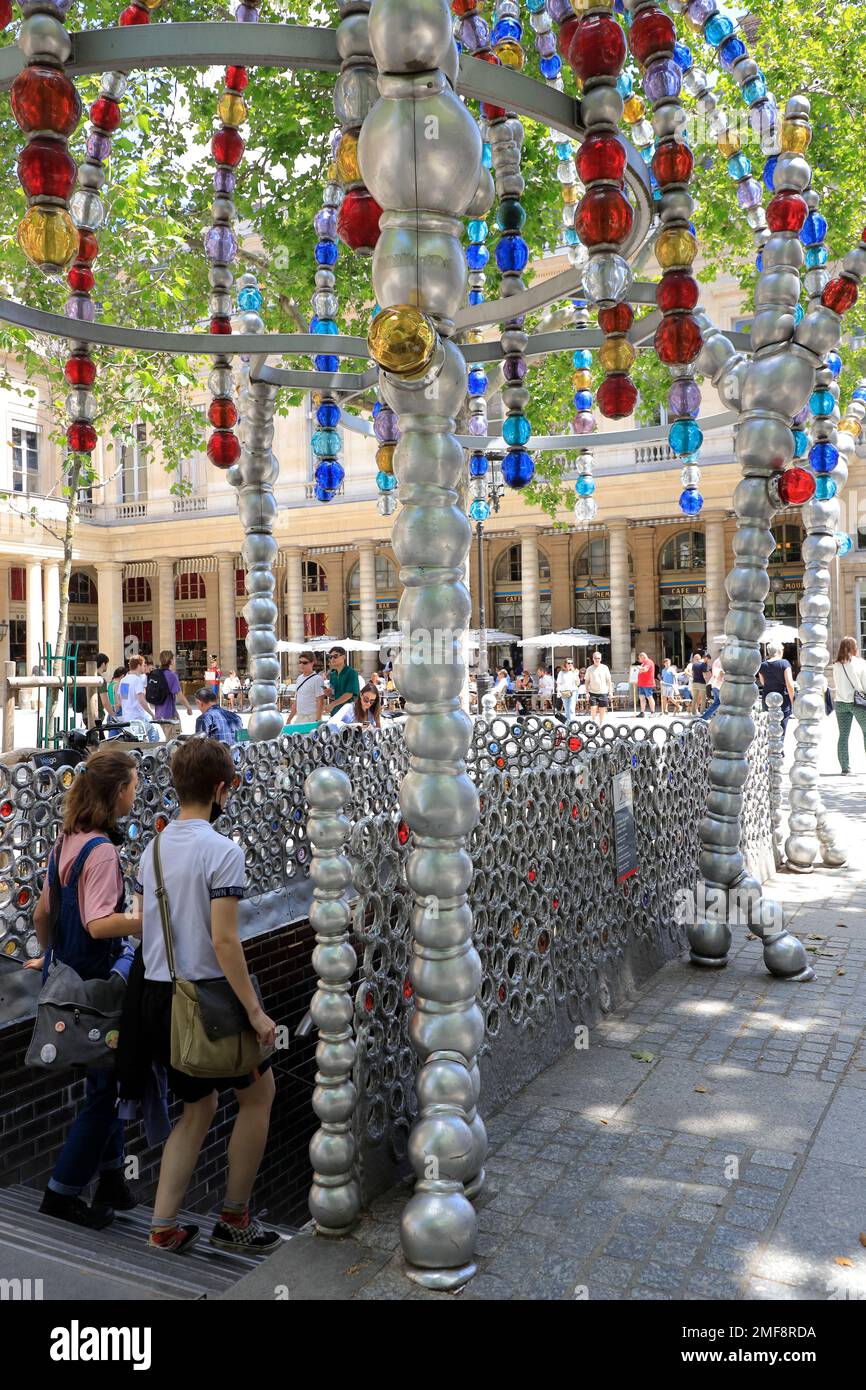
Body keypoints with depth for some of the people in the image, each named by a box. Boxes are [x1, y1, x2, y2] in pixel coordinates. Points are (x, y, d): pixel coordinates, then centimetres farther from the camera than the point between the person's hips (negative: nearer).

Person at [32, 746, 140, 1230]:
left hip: (67, 978, 9)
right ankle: (63, 1193, 16)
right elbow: (98, 924, -30)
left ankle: (111, 1181, 29)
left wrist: (53, 956, 27)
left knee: (106, 1080, 19)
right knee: (106, 1088, 5)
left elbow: (42, 915, 13)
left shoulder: (67, 842, 6)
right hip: (94, 983, -9)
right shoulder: (101, 849, -22)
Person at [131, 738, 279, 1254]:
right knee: (259, 1092, 13)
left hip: (158, 995, 8)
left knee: (200, 1107, 21)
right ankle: (235, 1220, 21)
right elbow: (224, 940, -21)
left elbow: (143, 925, 12)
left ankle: (164, 1228, 20)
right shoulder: (223, 851, -17)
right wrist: (256, 1011, -16)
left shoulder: (153, 848, 7)